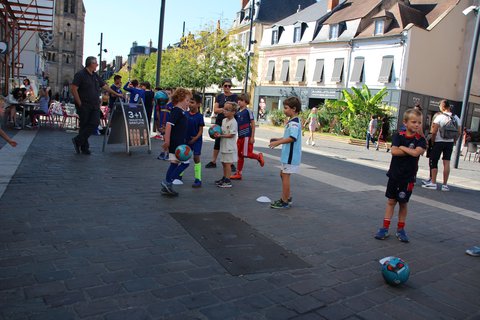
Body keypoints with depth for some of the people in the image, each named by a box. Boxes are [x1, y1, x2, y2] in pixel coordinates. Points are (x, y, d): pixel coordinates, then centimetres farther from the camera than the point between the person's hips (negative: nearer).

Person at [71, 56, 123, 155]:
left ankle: (78, 140, 5)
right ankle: (84, 147, 11)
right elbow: (73, 88, -12)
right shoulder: (80, 74, -7)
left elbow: (104, 86, 22)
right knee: (84, 125, 0)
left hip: (94, 106, 6)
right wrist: (79, 103, -14)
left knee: (95, 123, -5)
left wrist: (116, 94, 20)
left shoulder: (95, 76, 15)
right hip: (84, 106, -6)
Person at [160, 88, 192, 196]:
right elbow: (169, 125, -21)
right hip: (176, 143, -10)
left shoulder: (181, 112, 16)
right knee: (185, 163, -7)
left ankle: (166, 187, 17)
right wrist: (167, 141, -23)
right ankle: (168, 182, -5)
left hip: (179, 143, 10)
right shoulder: (176, 111, -14)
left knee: (174, 164, 12)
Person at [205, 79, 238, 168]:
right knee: (217, 141, 10)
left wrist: (221, 110, -13)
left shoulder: (234, 96, -1)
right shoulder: (219, 96, 9)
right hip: (219, 122, 4)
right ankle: (213, 162, 19)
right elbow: (215, 110, 0)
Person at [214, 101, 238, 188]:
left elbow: (231, 135, -20)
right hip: (224, 145, 9)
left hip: (229, 147, -9)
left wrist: (220, 136, -19)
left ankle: (228, 182, 0)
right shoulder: (224, 120, 12)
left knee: (227, 163, -5)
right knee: (224, 162, 17)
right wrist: (217, 131, 3)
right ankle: (224, 178, 29)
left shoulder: (233, 122, -16)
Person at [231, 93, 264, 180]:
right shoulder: (238, 113, 11)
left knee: (245, 154, -9)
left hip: (247, 136, -7)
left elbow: (253, 124, -9)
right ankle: (238, 173, 15)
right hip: (240, 136, 7)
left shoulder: (248, 111, -9)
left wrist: (252, 137, -13)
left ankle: (259, 156, 18)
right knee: (239, 155, 9)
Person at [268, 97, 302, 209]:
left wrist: (278, 142, -25)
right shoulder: (291, 121, 15)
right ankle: (287, 198, 28)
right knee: (283, 174, 18)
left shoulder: (294, 123, -18)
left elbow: (292, 138, -29)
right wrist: (278, 139, 15)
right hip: (288, 154, 11)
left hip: (291, 155, -11)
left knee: (285, 175, -4)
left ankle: (284, 202, 4)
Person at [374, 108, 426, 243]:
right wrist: (410, 151, -16)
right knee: (391, 201, 8)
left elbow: (416, 152, -23)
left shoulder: (421, 140, -5)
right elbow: (394, 151, -17)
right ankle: (385, 228, 14)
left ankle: (400, 229, 22)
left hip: (408, 177, -1)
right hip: (394, 174, 1)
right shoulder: (398, 135, -2)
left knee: (403, 203, 9)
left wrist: (402, 147, -12)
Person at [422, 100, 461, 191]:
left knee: (433, 161, 5)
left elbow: (434, 132, -15)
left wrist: (432, 141, -1)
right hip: (450, 142, 5)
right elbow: (459, 132, 6)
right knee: (446, 163, 6)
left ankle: (433, 183, 6)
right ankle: (445, 185, 9)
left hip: (439, 142, -4)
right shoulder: (456, 118, 4)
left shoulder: (439, 117, -11)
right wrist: (454, 141, 17)